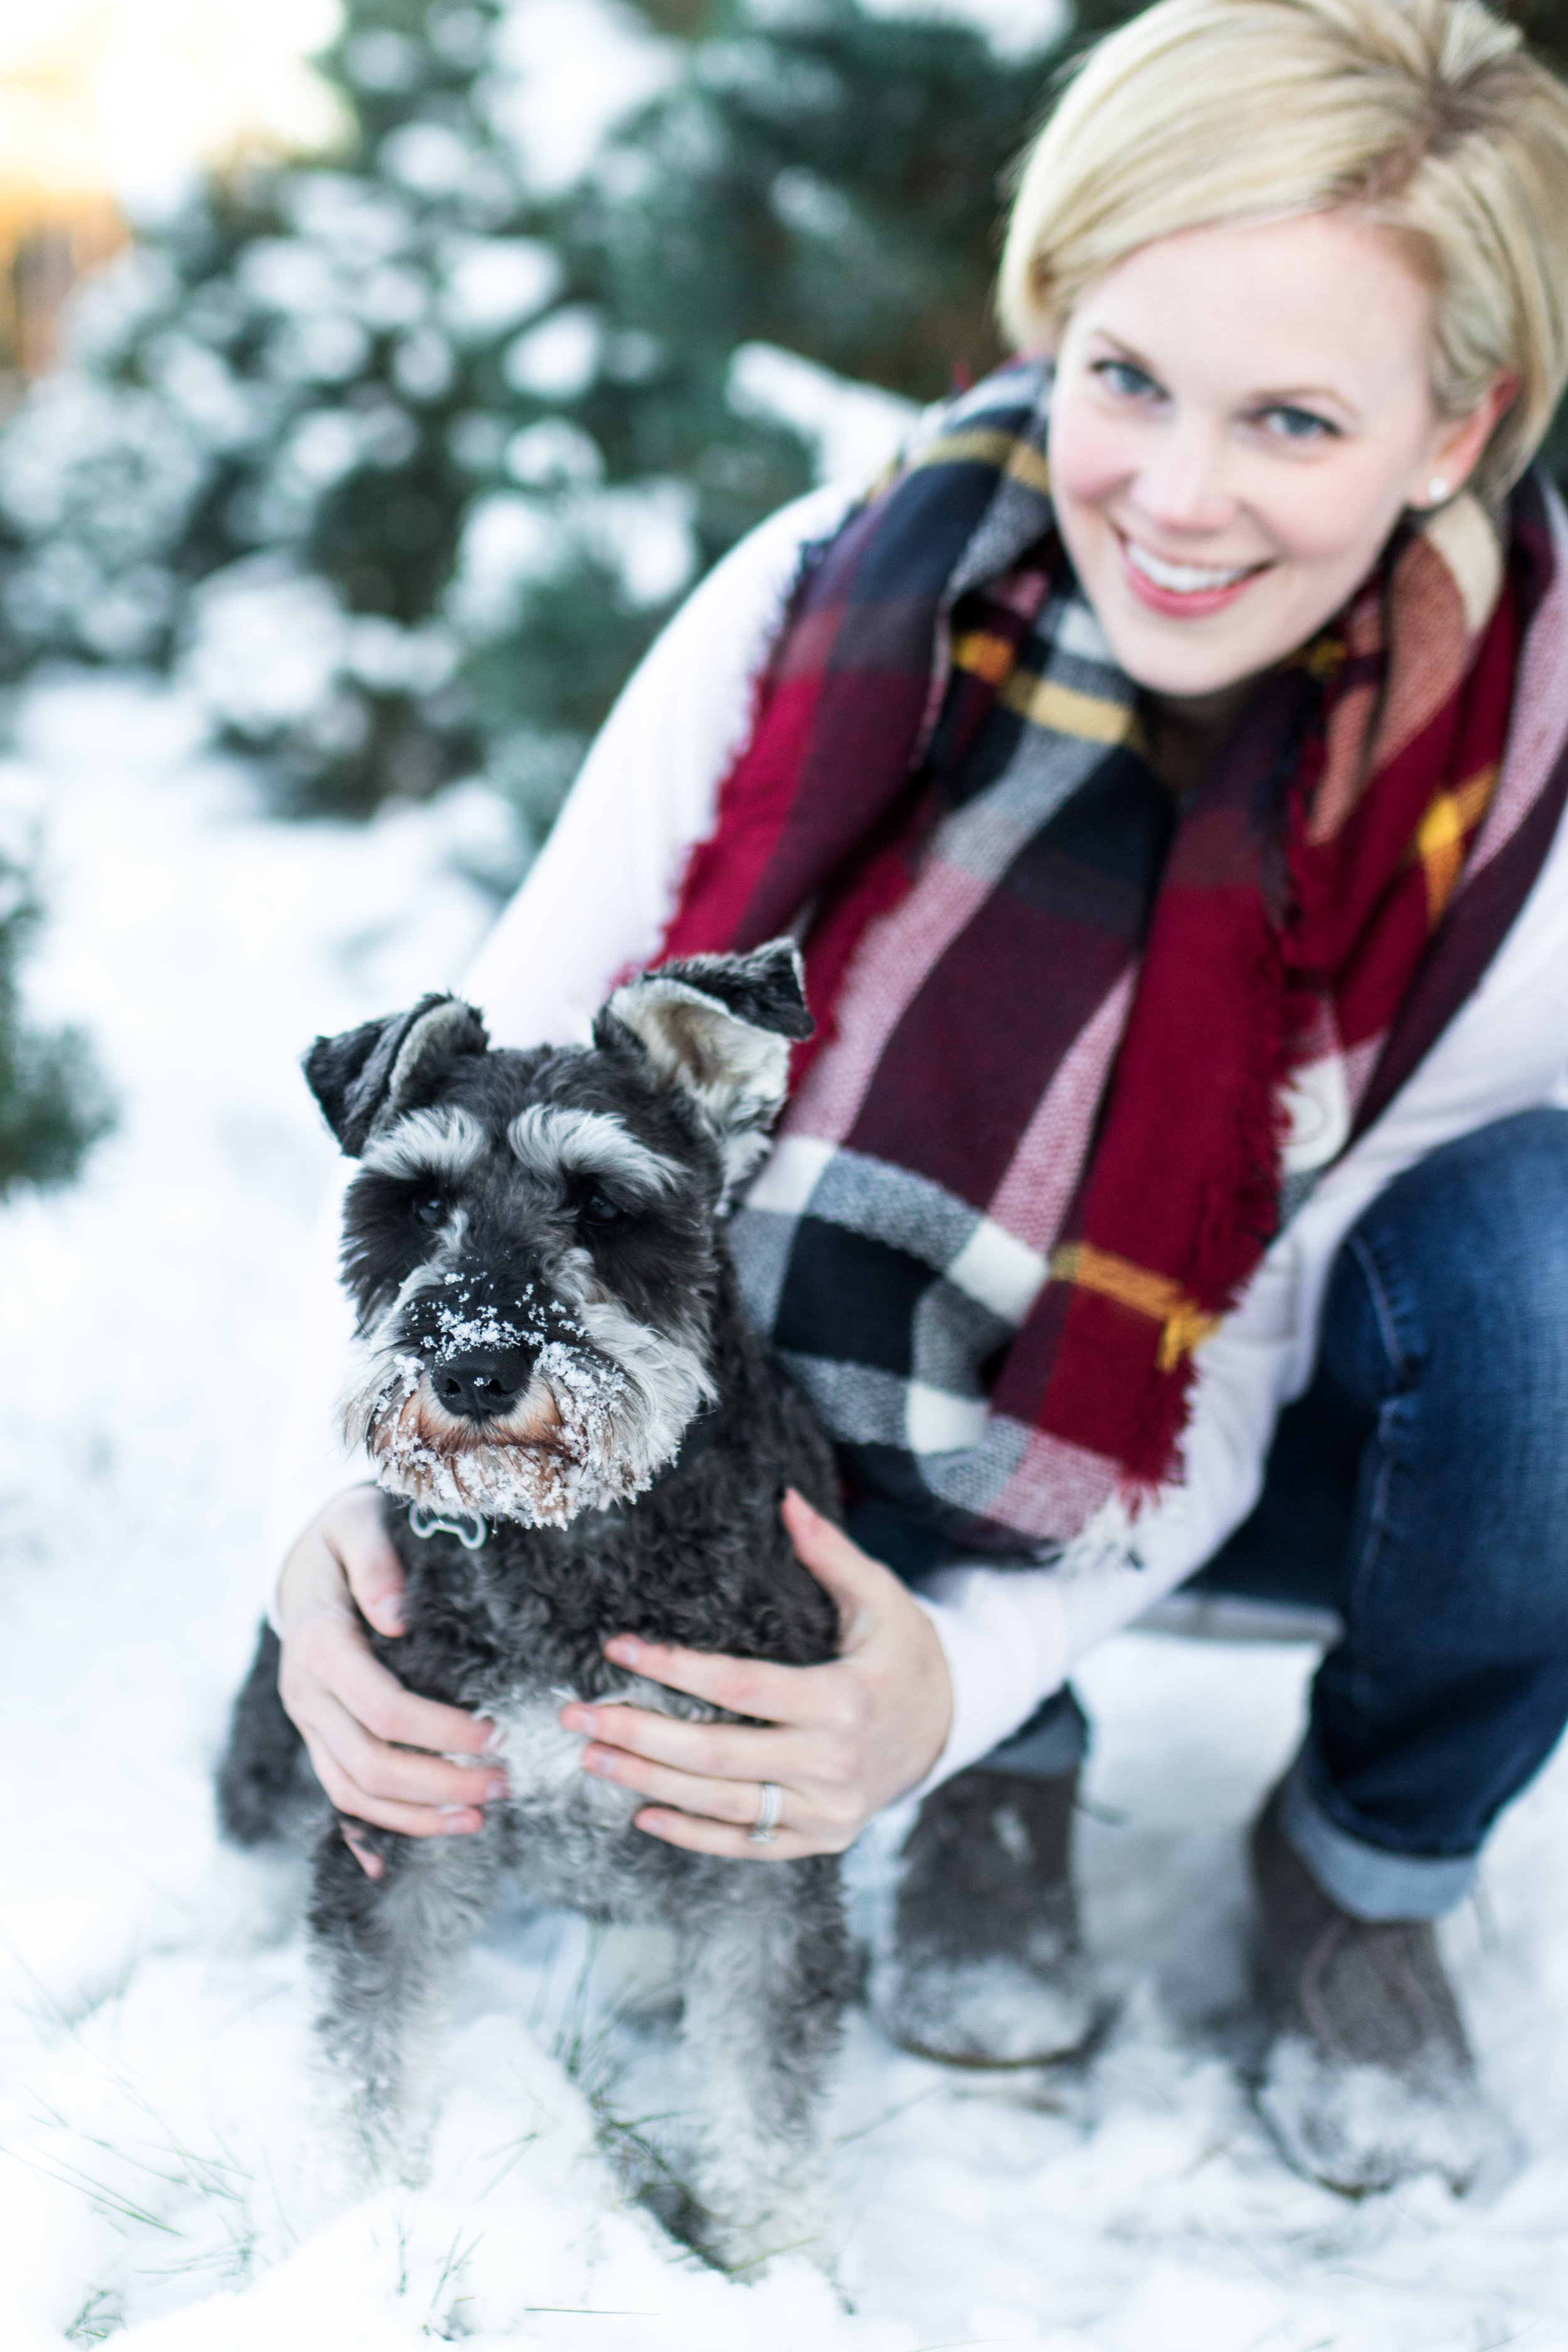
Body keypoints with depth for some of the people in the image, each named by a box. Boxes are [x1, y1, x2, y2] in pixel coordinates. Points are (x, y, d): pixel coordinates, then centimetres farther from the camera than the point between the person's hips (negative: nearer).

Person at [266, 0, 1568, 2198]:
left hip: (1274, 1453, -1)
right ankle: (1009, 1799, 0)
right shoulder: (836, 600, -25)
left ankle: (1367, 1872, -3)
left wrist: (963, 1674, -40)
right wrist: (348, 1482, -37)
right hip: (896, 1429, 2)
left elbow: (1251, 1377, -24)